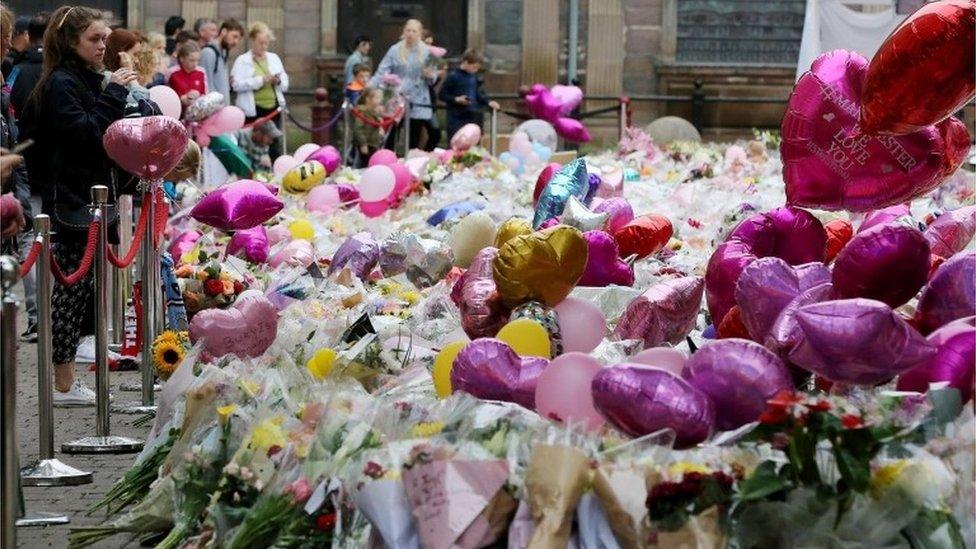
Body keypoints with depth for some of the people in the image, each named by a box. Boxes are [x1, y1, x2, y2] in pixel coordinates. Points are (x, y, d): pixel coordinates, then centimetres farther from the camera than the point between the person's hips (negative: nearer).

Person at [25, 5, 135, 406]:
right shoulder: (61, 84, -12)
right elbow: (85, 134, -23)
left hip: (89, 199, 9)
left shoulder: (86, 81, 17)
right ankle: (63, 386, -3)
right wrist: (113, 94, -19)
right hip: (71, 202, -9)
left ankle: (65, 383, 14)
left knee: (77, 291, 10)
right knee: (71, 289, -7)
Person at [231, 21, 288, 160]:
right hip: (253, 111, -5)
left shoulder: (274, 58, 15)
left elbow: (285, 84, 17)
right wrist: (261, 80, -20)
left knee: (275, 149, 5)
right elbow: (237, 85, -14)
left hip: (273, 107, 5)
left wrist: (279, 81, -7)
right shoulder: (242, 61, -1)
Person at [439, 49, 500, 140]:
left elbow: (478, 93, 18)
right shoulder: (453, 76, -11)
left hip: (472, 118, 6)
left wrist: (488, 102, 3)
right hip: (456, 118, -6)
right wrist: (456, 99, -21)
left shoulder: (474, 76, 8)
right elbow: (442, 95, -9)